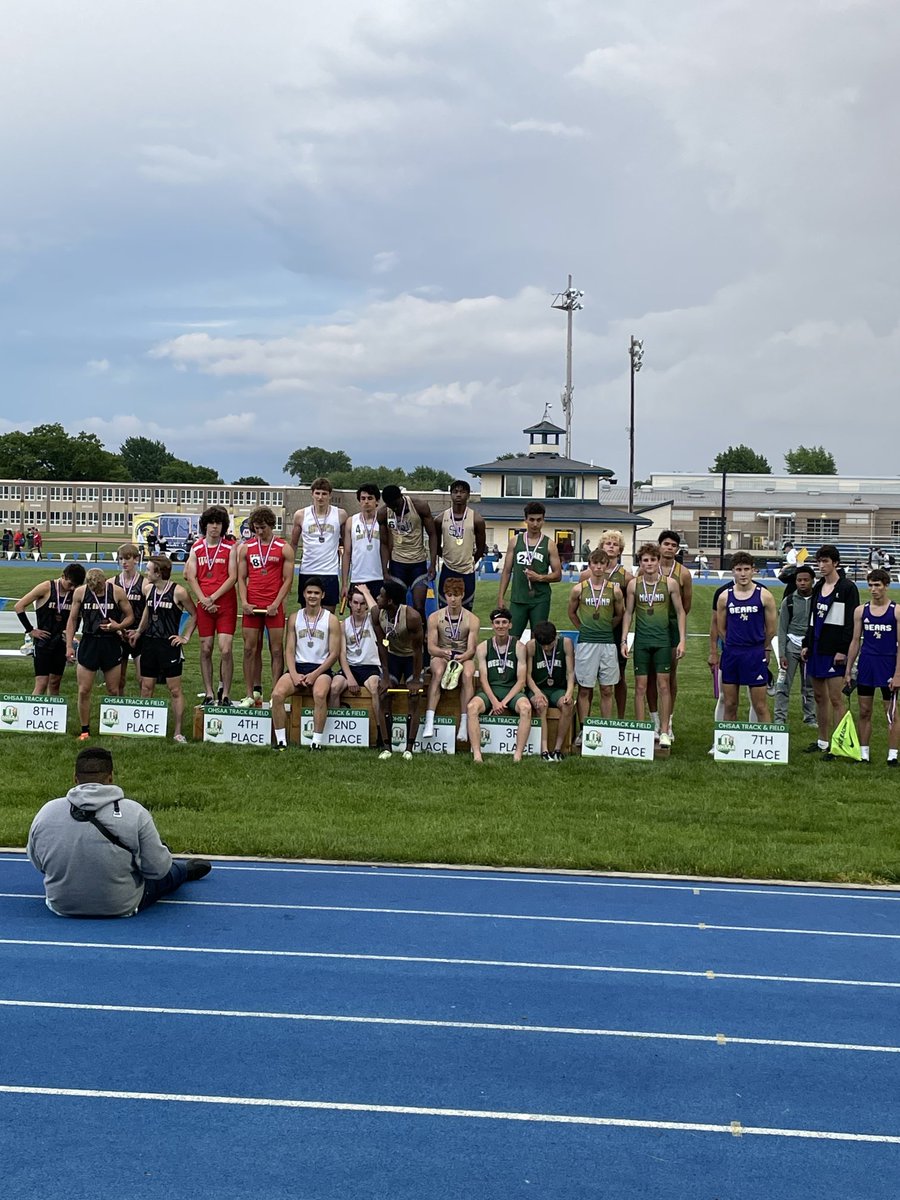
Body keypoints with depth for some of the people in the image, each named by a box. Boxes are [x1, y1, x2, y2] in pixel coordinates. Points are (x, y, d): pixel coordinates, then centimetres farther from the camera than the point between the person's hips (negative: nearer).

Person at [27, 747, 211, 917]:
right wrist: (163, 850, 9)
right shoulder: (134, 812, -22)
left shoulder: (46, 812, -13)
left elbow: (37, 862, 3)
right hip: (121, 908, -3)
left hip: (61, 906, 3)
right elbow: (158, 868, -15)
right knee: (168, 873, 28)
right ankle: (186, 869, 60)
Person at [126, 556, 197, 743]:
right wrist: (139, 632, 16)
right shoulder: (148, 589, 5)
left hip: (169, 644, -6)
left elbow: (194, 614, -1)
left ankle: (178, 732, 4)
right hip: (149, 643, 6)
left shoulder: (178, 592, -11)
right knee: (146, 688, 7)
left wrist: (186, 637, -5)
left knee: (175, 690, -1)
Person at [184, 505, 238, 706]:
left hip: (226, 604, -3)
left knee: (226, 649, -9)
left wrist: (213, 597, -11)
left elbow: (233, 577, -4)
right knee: (205, 650, 5)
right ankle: (208, 693, 14)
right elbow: (191, 577, 5)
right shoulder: (196, 548, 9)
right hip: (204, 605, 3)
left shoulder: (230, 548, 2)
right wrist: (204, 601, -7)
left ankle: (225, 693, 0)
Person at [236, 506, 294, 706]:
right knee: (250, 650, 2)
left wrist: (275, 604, -10)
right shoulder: (245, 548, 9)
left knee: (276, 650, -1)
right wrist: (244, 602, -4)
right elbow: (241, 578, 10)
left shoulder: (284, 549, 2)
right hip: (251, 607, 2)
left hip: (273, 607, -2)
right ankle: (251, 694, 7)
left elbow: (287, 580, 0)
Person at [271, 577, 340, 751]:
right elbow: (290, 650, 7)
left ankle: (317, 742, -29)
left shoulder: (331, 620, 2)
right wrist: (294, 674, -10)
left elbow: (334, 653, -2)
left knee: (320, 694, -36)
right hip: (298, 666, 3)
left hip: (321, 668, -3)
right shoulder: (295, 618, 11)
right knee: (277, 694, -26)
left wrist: (315, 674, -12)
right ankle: (281, 741, -20)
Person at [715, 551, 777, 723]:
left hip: (756, 654, -2)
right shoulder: (725, 596, 2)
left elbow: (771, 628, 4)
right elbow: (721, 628, 10)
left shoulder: (764, 596, -4)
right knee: (730, 705, 9)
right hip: (731, 655, 2)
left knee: (760, 706, 0)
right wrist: (734, 647, 11)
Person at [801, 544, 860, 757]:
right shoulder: (818, 588, 15)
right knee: (819, 696, 12)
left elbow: (851, 622, -12)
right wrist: (806, 644, 15)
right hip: (816, 648, 8)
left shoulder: (847, 588, -8)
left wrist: (843, 650, -18)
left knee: (836, 698, -7)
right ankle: (823, 741, 20)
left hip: (834, 651, -8)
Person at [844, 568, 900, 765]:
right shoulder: (861, 611, 5)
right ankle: (863, 754, 14)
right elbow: (855, 641, 10)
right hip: (866, 665, 3)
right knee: (864, 712, 7)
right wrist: (848, 671, 7)